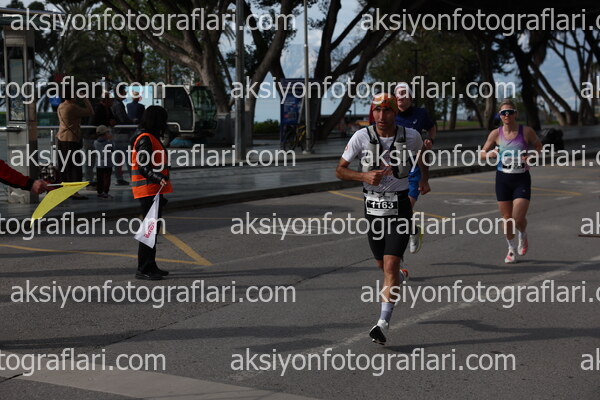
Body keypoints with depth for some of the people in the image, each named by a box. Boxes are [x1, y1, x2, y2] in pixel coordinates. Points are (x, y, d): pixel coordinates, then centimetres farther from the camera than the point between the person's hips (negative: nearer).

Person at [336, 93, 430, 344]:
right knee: (382, 264, 16)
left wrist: (425, 179, 10)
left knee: (391, 264, -14)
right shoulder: (361, 137, -8)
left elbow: (422, 155, 20)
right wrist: (365, 176, -19)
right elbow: (340, 170, -3)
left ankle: (383, 323, -12)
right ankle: (401, 276, 53)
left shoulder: (410, 136, -5)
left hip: (399, 208, -2)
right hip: (373, 208, 2)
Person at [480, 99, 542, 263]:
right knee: (507, 218, 7)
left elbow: (539, 147, 9)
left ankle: (523, 236, 25)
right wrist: (490, 154, -16)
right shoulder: (496, 134, -3)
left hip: (522, 179, -2)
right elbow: (482, 153, 7)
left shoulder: (526, 131, -7)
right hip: (503, 178, 2)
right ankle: (512, 248, 28)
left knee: (518, 218, -10)